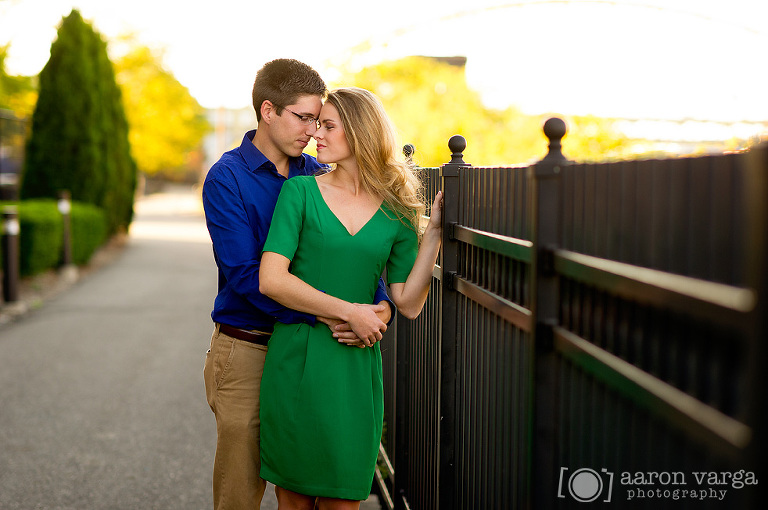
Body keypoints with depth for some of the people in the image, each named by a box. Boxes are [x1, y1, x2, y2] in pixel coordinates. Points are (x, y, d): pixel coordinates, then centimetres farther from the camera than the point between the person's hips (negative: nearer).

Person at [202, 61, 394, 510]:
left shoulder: (319, 176, 7)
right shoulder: (226, 179, -8)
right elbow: (245, 275, -17)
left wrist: (380, 305, -15)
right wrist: (326, 314, -25)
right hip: (246, 350, -4)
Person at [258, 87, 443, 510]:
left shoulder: (397, 212, 6)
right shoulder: (301, 190, -1)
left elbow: (409, 304, 2)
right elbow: (271, 280, -10)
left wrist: (433, 232, -3)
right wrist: (348, 311, -12)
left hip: (356, 368, 1)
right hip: (296, 363, -1)